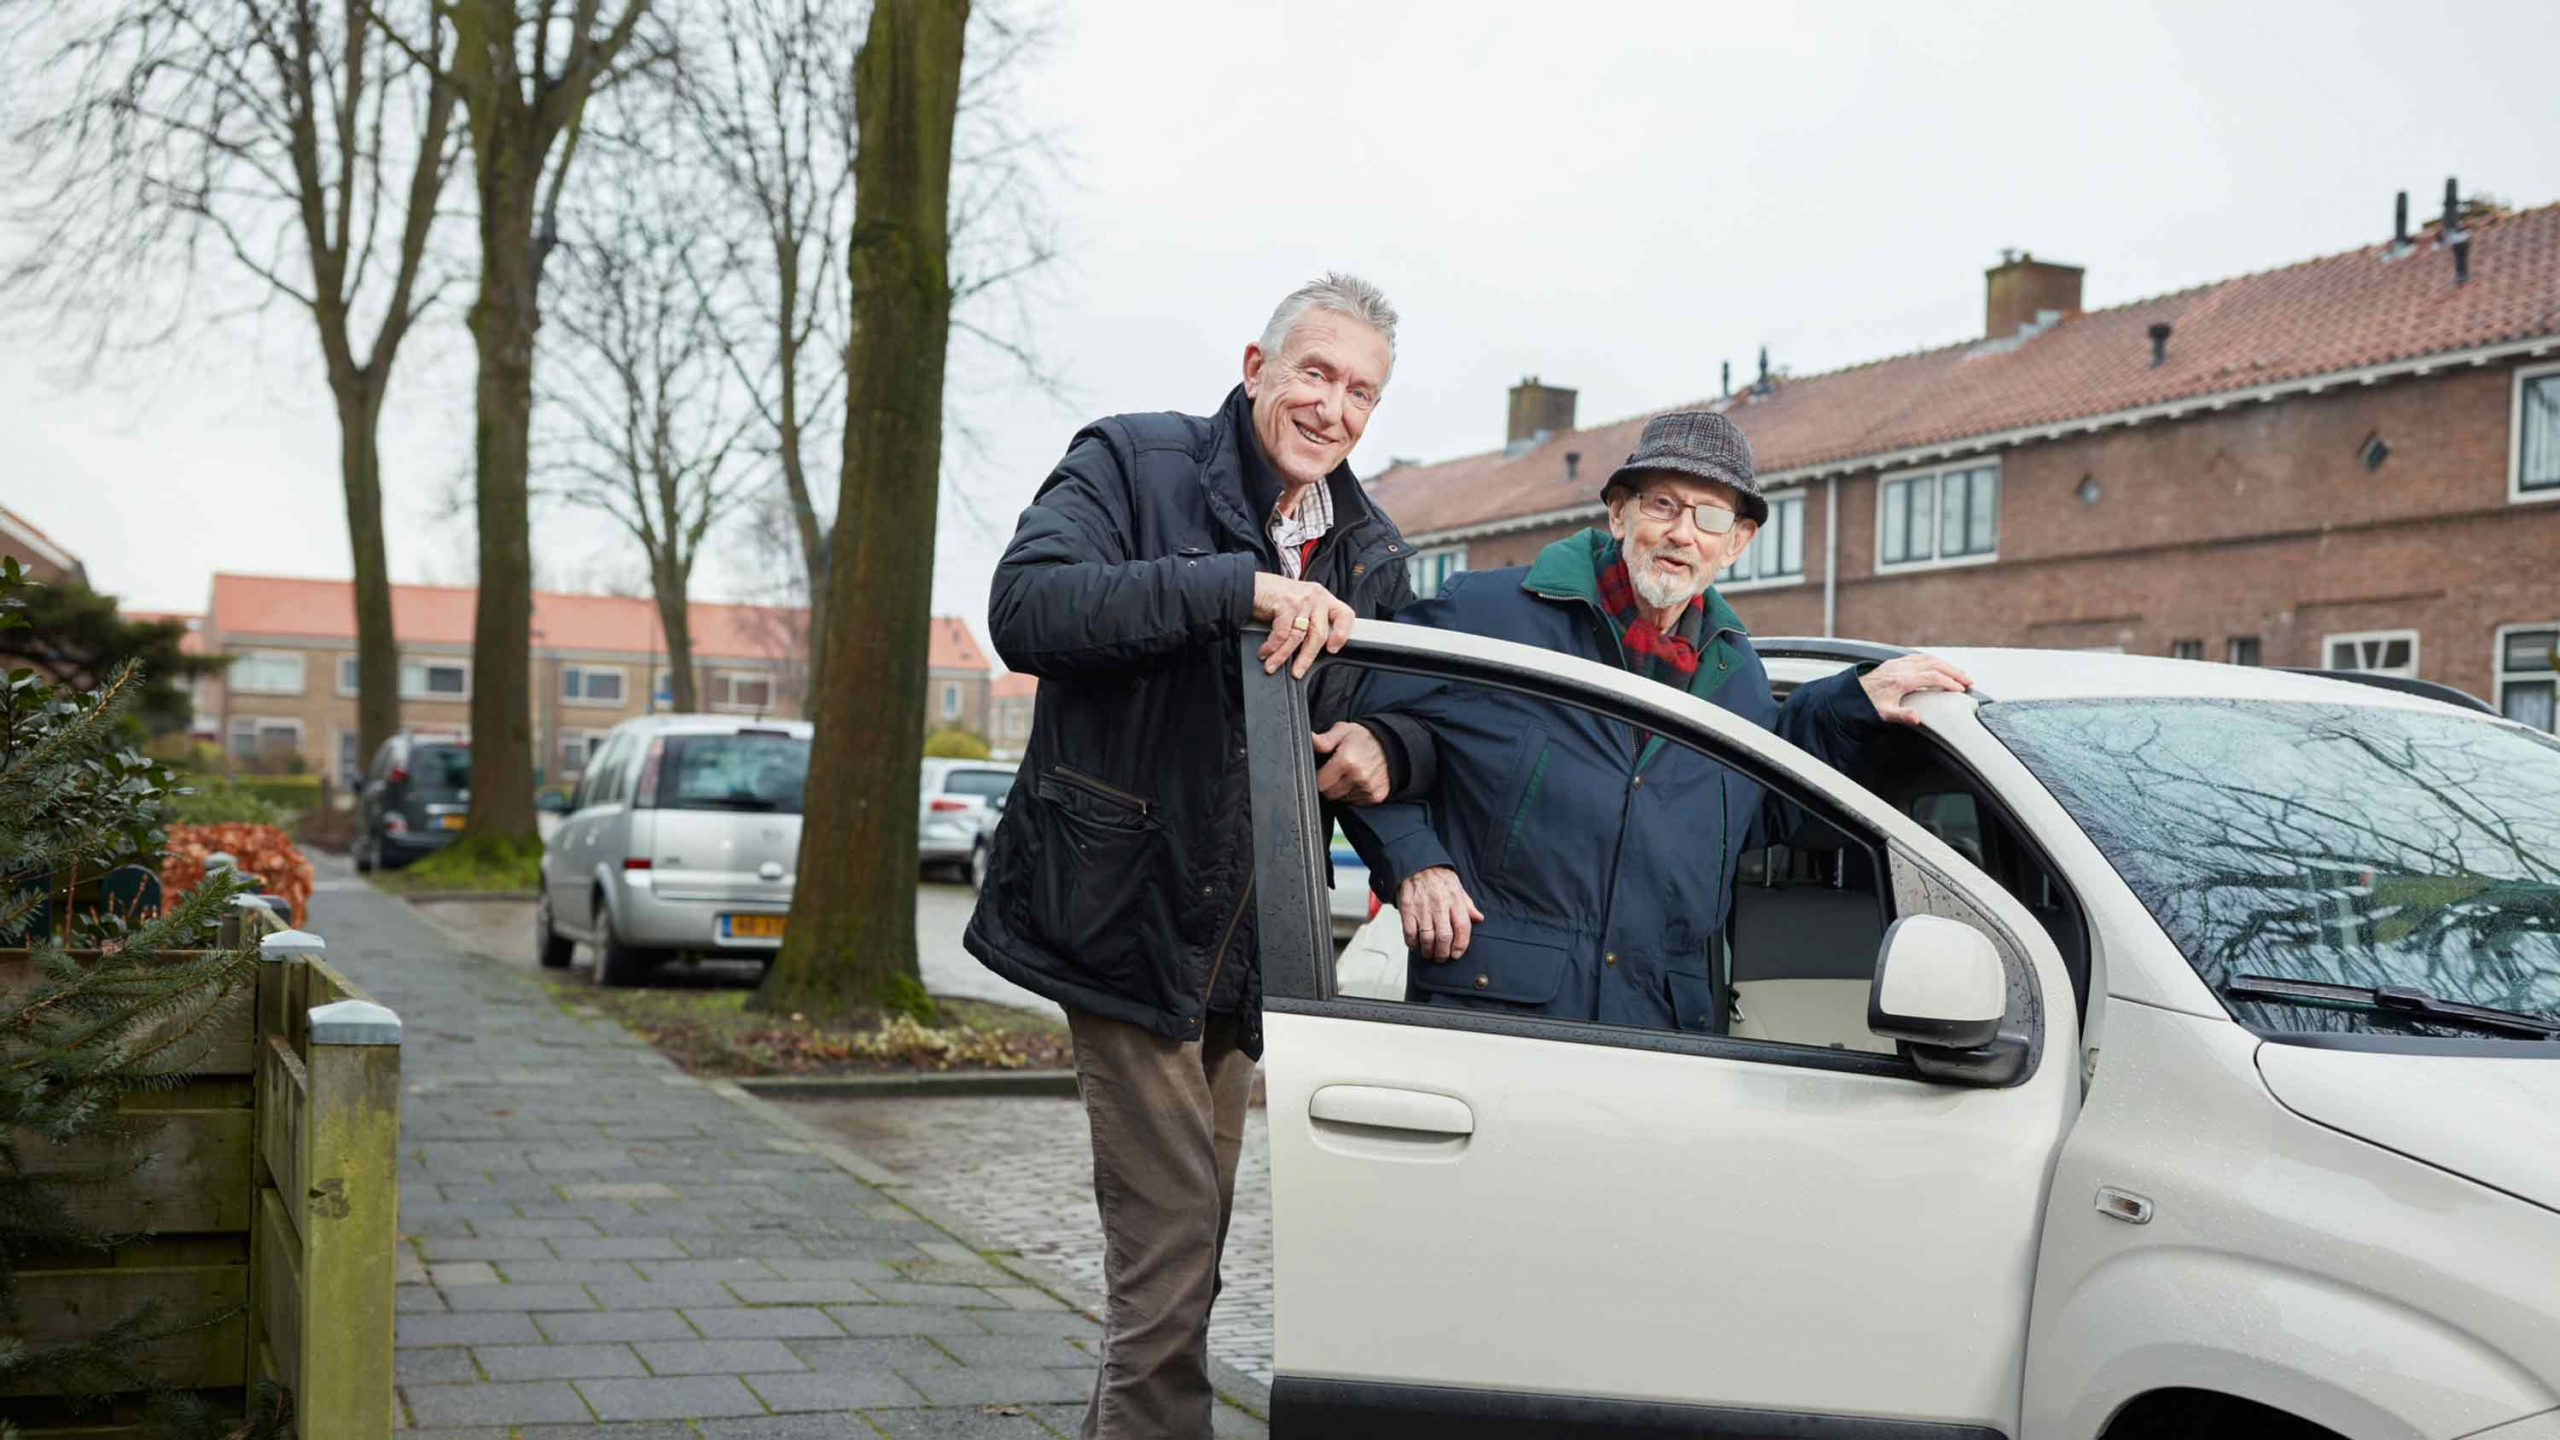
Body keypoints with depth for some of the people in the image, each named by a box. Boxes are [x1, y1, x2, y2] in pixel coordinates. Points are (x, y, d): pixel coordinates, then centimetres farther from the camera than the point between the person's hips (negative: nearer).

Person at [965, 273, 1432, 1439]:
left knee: (1177, 1250, 17)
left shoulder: (1371, 553, 11)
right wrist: (1237, 585, -33)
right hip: (1125, 922, -7)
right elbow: (1024, 607, -24)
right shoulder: (1133, 462, -7)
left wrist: (1386, 749, -13)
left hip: (1238, 944, 7)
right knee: (1171, 1247, -9)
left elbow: (1428, 719, 13)